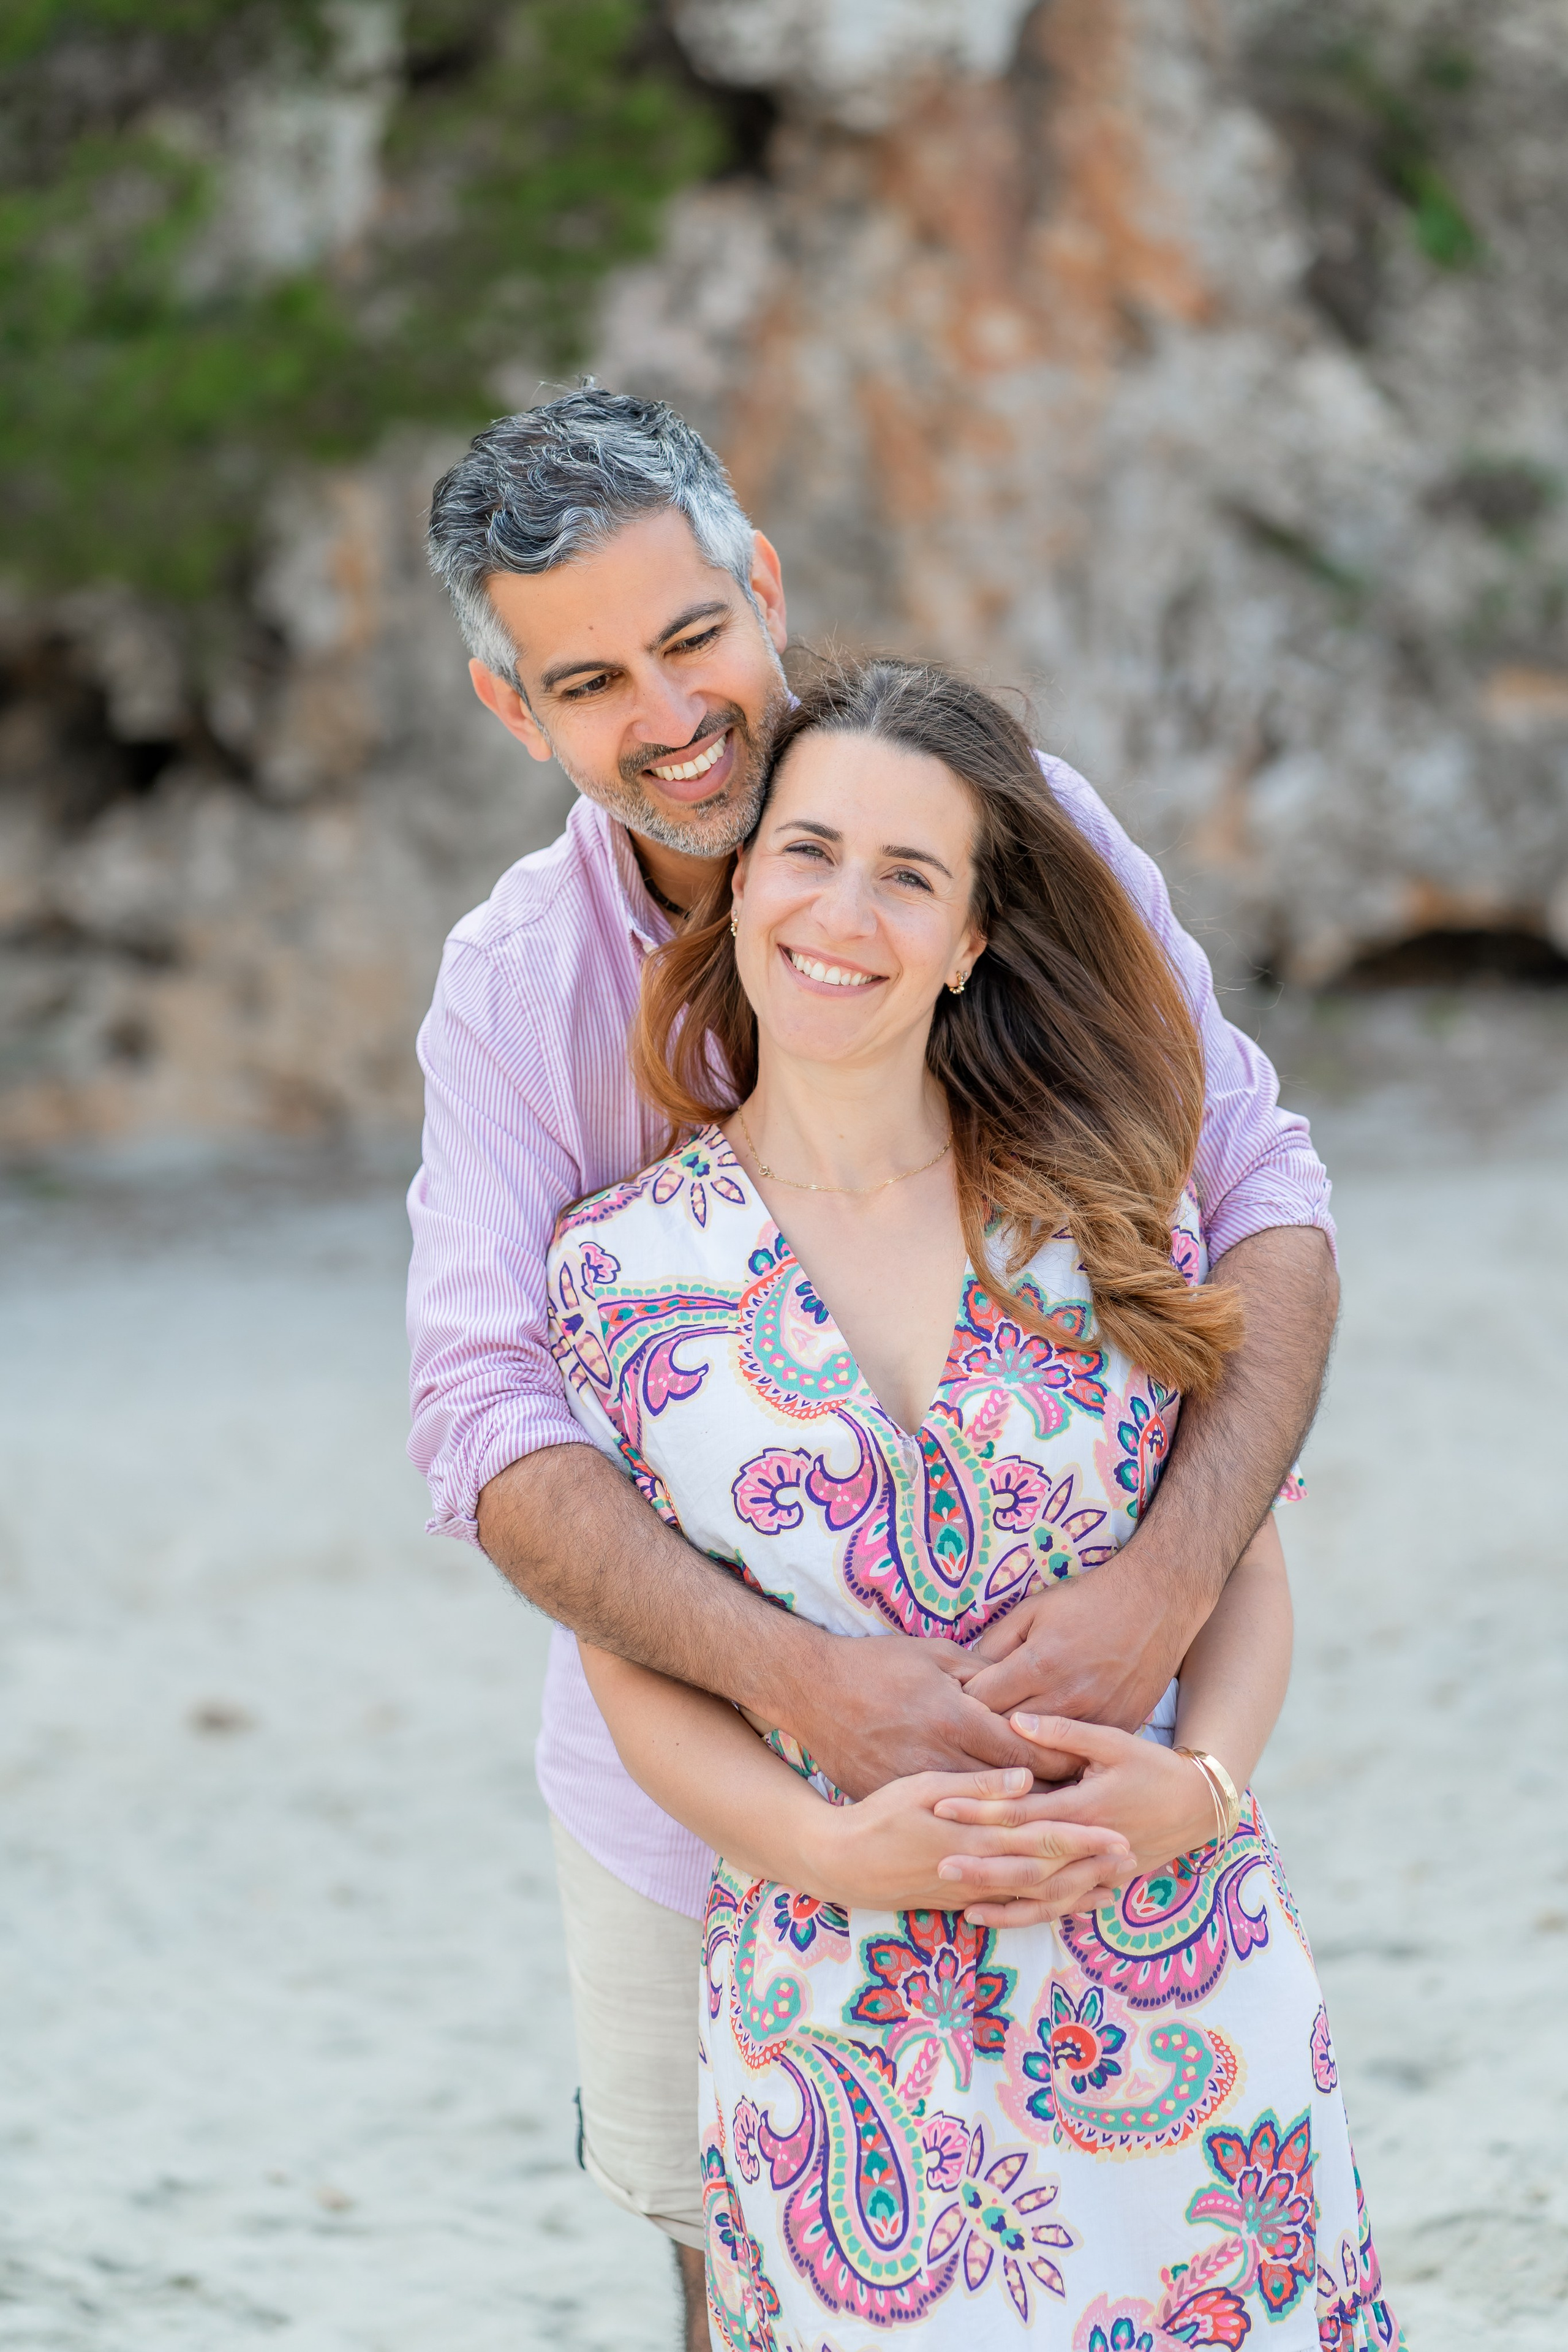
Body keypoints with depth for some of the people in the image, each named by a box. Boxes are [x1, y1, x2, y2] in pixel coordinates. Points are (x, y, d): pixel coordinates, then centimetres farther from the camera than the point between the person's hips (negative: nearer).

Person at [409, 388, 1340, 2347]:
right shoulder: (507, 992, -9)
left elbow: (1263, 1197, -13)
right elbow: (487, 1423, -18)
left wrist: (1168, 1576, -30)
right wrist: (798, 1678, -35)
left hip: (1053, 1726, -1)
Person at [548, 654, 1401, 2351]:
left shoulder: (1110, 1205, 0)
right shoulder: (621, 1269, -2)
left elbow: (1245, 1557, 5)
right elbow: (635, 1672, 0)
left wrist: (1197, 1785, -14)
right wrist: (837, 1847, -16)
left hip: (1182, 1999, 1)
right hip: (840, 2020, -1)